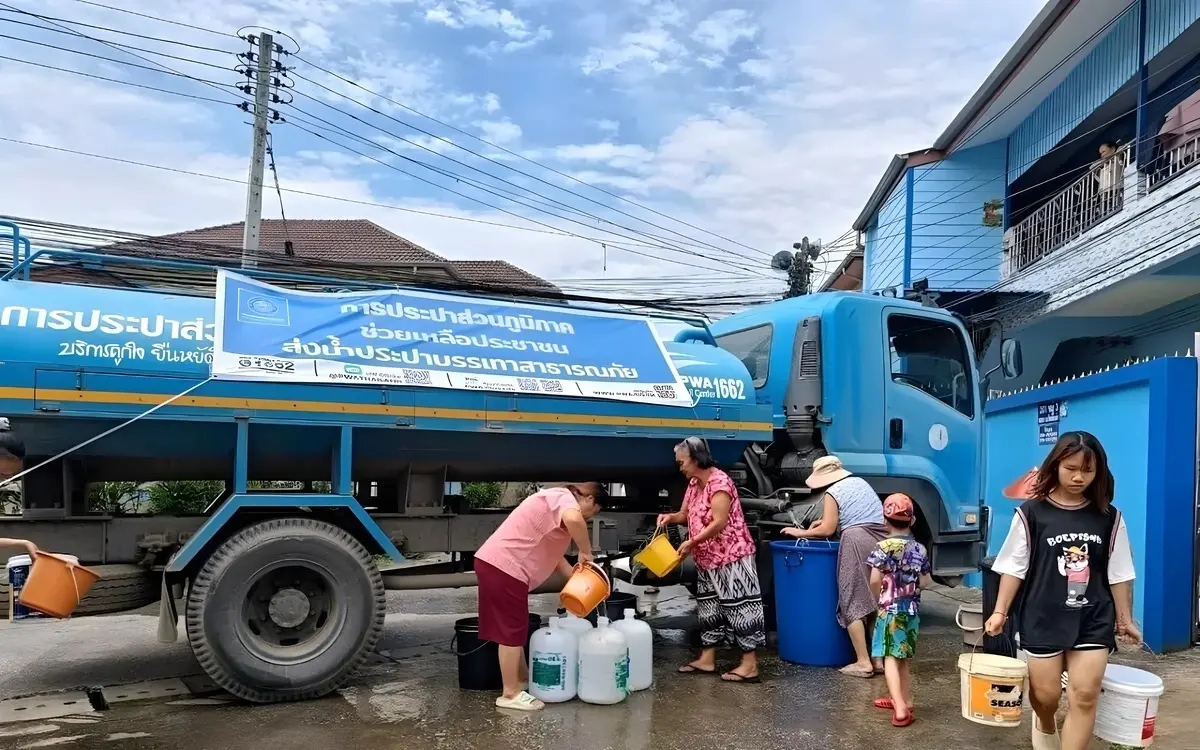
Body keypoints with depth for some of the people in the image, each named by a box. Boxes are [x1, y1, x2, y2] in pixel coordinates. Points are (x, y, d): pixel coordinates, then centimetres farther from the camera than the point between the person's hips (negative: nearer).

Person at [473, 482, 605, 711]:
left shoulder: (557, 502, 23)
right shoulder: (565, 498, -8)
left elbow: (554, 554, 23)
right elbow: (573, 520, -34)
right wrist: (586, 552, -19)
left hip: (496, 563, 10)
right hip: (504, 566, -10)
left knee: (514, 628, 20)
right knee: (512, 630, -2)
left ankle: (522, 679, 32)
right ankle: (510, 694, 6)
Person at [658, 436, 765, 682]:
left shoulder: (719, 482, -19)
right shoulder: (693, 484, 10)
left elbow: (719, 523, -24)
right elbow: (685, 515, 19)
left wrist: (691, 543, -18)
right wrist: (670, 517, -3)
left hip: (731, 556, -10)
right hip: (707, 559, 10)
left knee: (739, 605, -5)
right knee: (709, 606, 14)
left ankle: (750, 665, -2)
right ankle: (707, 659, 23)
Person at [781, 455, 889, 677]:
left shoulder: (832, 493, -1)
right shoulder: (860, 482, 21)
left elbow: (827, 530, -4)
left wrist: (801, 533, 9)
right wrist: (826, 520, 32)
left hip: (858, 542, -7)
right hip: (881, 539, 7)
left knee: (853, 602, 0)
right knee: (877, 601, 12)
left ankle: (863, 662, -3)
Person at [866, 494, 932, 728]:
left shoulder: (885, 547, -14)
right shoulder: (920, 549, 3)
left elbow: (875, 580, -18)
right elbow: (926, 582, 9)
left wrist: (878, 598, 1)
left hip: (891, 609, -6)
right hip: (912, 610, 6)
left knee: (890, 658, -5)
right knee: (902, 658, 19)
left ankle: (900, 709, -17)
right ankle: (904, 701, 30)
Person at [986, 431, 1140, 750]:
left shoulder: (1109, 517, 1)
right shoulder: (1031, 513, -7)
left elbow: (1119, 574, 7)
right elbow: (1014, 568, -3)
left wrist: (1125, 620, 10)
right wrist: (1000, 611, -6)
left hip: (1093, 621, 2)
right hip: (1043, 619, -1)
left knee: (1085, 696, -3)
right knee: (1045, 694, 9)